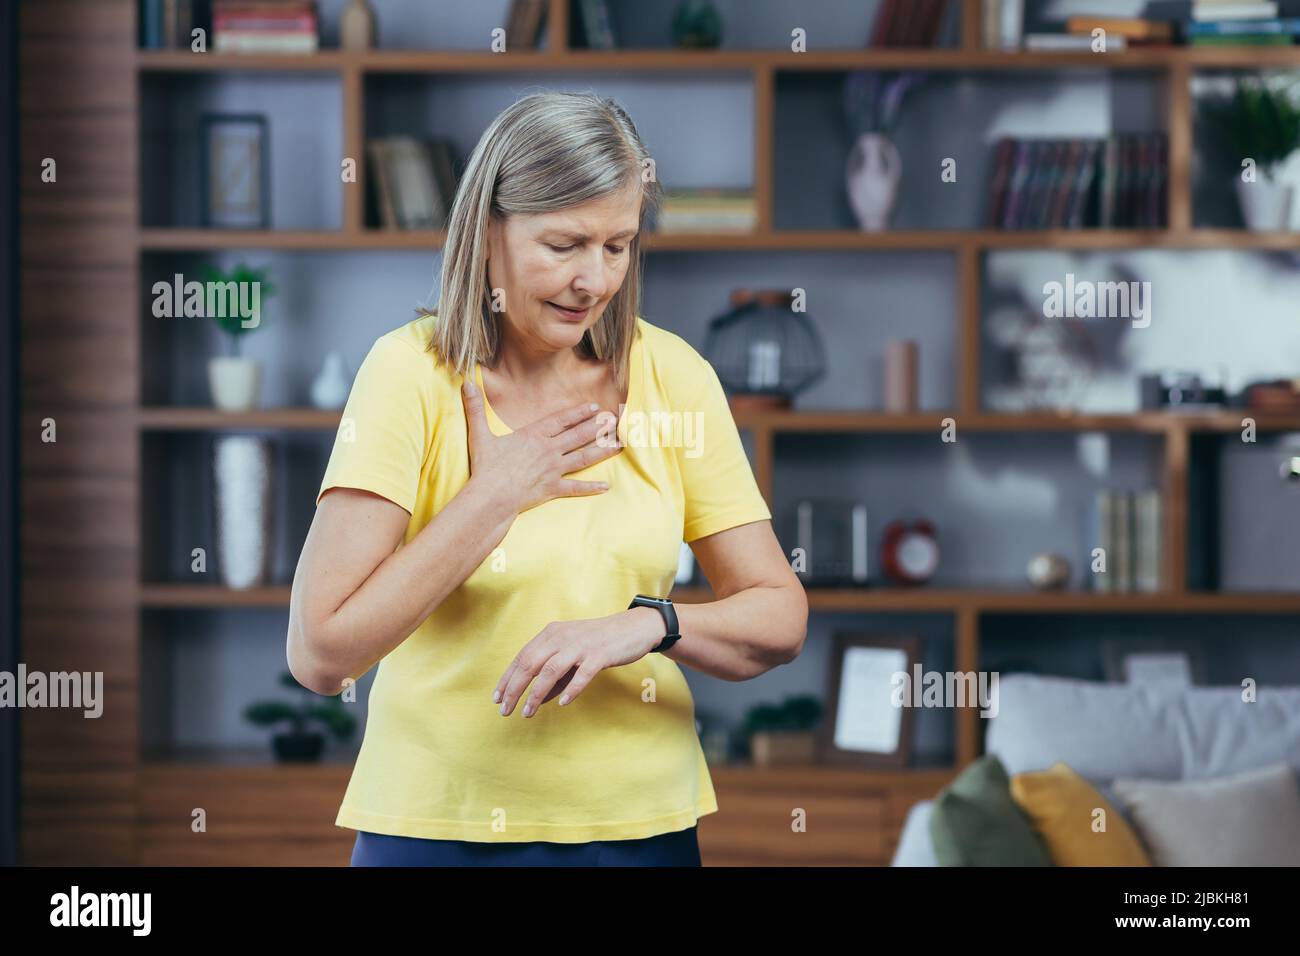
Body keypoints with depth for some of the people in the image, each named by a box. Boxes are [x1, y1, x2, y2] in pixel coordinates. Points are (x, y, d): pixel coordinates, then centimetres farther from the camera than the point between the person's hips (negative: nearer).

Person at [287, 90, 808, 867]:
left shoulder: (670, 374, -2)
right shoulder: (413, 372, -11)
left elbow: (780, 620, -2)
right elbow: (320, 655, -17)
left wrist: (649, 624, -19)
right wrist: (494, 497, -17)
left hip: (644, 824, 3)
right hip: (440, 827, -3)